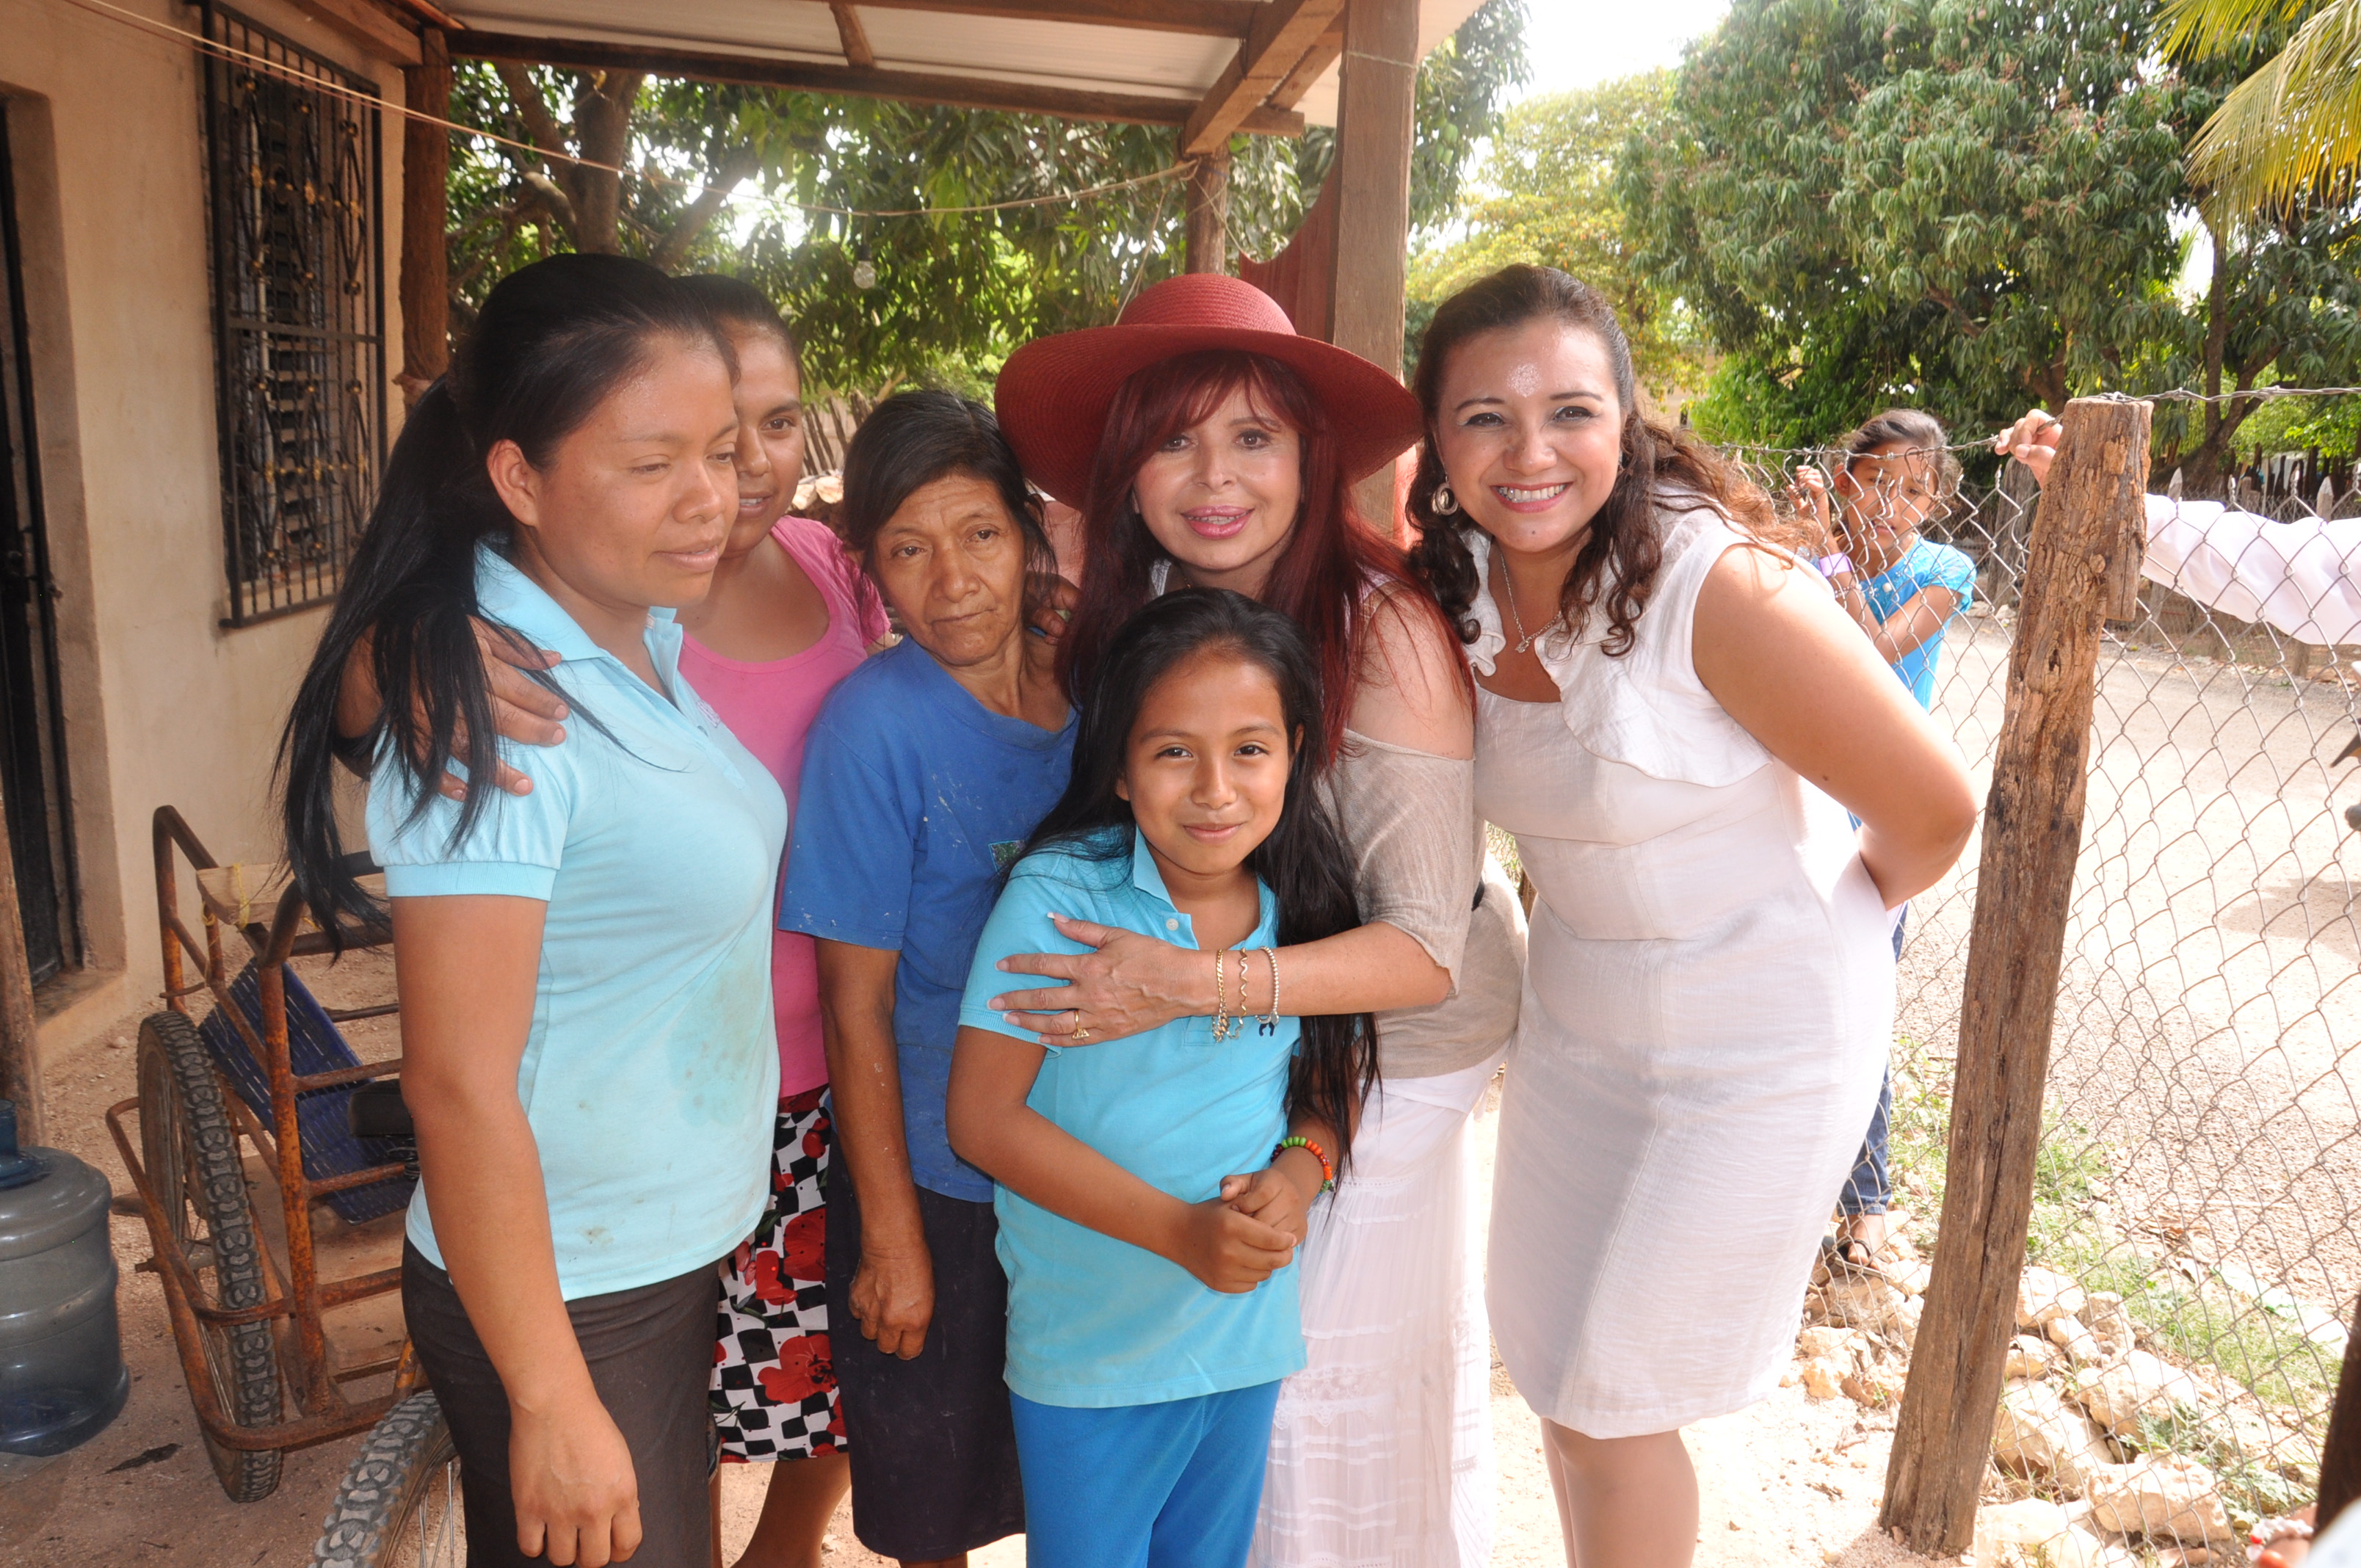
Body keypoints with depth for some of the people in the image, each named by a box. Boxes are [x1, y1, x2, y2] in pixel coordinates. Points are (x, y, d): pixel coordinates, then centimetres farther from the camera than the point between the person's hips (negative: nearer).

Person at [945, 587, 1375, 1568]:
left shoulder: (1306, 908, -7)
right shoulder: (1058, 897, -21)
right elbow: (982, 1117, -19)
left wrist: (1301, 1170, -15)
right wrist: (1177, 1230, -24)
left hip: (1249, 1335, 4)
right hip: (1087, 1347, -4)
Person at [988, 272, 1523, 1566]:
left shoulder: (1383, 628, -25)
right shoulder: (1136, 611, -8)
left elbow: (1426, 951, -26)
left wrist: (1192, 984, -35)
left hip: (1391, 1053, -4)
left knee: (1333, 1373, 6)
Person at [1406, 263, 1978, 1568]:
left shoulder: (1722, 589, -26)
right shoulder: (1452, 587, -9)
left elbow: (1931, 817, -16)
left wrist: (1808, 922, 3)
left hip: (1758, 1048, -5)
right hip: (1575, 1023, 6)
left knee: (1610, 1406, 7)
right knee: (1555, 1374, 19)